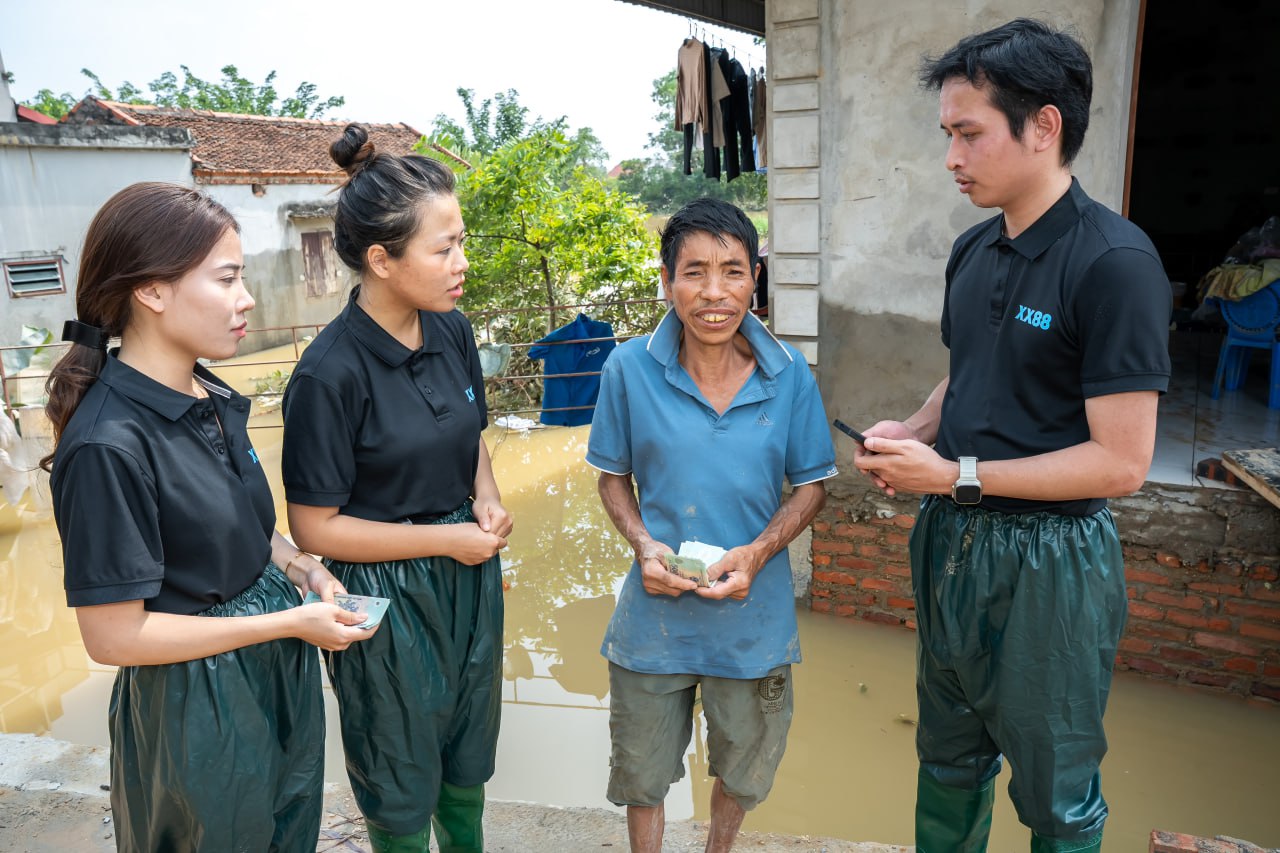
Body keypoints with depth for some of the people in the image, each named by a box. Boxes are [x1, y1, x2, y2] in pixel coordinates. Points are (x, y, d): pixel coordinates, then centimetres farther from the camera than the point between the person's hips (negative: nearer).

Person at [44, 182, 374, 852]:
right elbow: (112, 635, -23)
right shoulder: (107, 444, -26)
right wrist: (292, 623, -20)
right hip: (197, 702, -7)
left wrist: (301, 569, -5)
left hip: (280, 670, 7)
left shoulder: (212, 400, -1)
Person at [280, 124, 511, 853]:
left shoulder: (453, 331, -5)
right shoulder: (331, 374, -24)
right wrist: (444, 539, -17)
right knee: (403, 776, 19)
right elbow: (315, 526, -17)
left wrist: (487, 498, -8)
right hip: (389, 594, -6)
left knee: (469, 748, 26)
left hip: (471, 577, 6)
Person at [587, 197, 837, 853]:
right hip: (655, 612, -1)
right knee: (642, 772, 20)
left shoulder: (789, 374, -11)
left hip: (755, 615, 1)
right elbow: (613, 476, 1)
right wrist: (643, 544, -17)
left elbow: (812, 484, -1)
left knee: (744, 772, 25)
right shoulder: (629, 369, -12)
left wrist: (757, 552, -17)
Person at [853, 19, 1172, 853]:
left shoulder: (1115, 262, -19)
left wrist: (954, 474, -21)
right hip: (953, 538, 7)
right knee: (949, 758, 24)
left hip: (1047, 560, -7)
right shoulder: (974, 250, 4)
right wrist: (913, 431, -3)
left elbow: (1121, 461, -21)